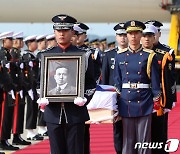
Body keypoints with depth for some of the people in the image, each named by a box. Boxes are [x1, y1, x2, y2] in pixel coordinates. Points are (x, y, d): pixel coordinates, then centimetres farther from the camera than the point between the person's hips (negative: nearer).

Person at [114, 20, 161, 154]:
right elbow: (117, 80, 10)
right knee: (128, 140, 7)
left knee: (144, 140, 1)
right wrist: (116, 101, 6)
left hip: (144, 103, -2)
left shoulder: (149, 55, 0)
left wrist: (157, 101, -3)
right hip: (126, 102, 2)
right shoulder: (120, 55, 6)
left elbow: (155, 80, 1)